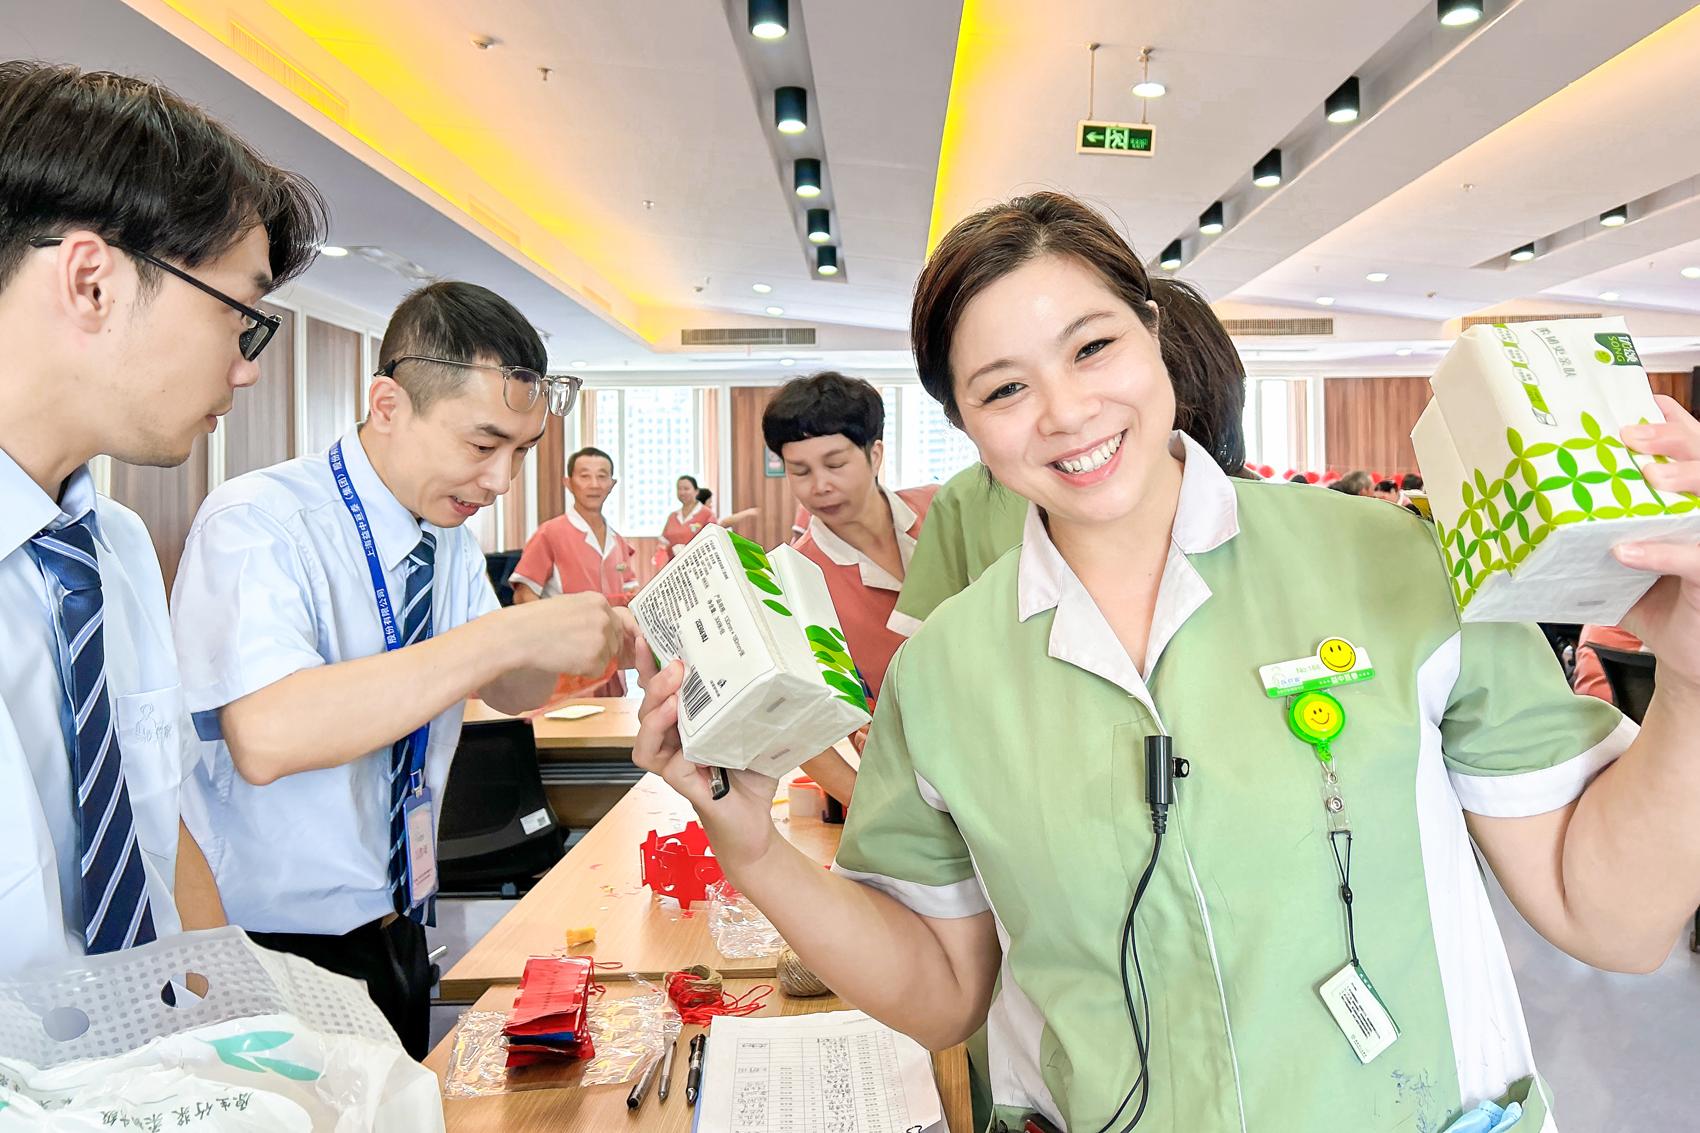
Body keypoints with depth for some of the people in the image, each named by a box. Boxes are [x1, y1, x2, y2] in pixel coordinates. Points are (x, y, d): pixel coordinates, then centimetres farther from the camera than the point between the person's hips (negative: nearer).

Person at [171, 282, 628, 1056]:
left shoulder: (450, 539, 2)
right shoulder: (256, 523, -21)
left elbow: (505, 690, 9)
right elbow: (265, 737, -36)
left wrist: (569, 652, -14)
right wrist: (509, 635, -37)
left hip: (397, 927, 7)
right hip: (273, 947, -7)